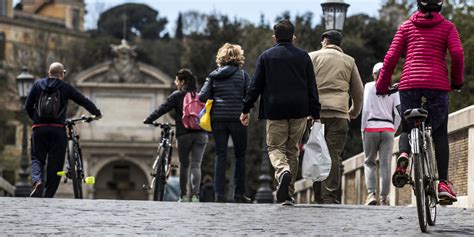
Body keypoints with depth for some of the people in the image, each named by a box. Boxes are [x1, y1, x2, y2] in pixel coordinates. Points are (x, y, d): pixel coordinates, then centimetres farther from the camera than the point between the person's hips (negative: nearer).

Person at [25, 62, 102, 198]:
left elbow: (28, 106, 8)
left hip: (39, 129, 2)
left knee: (37, 158, 9)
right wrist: (97, 113, 24)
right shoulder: (65, 88, 4)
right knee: (55, 163, 4)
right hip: (57, 129, -2)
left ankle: (37, 181, -21)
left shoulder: (38, 85, 9)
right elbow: (84, 101, 8)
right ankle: (48, 195, 1)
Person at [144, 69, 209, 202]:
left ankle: (184, 195, 13)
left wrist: (148, 120, 6)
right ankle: (195, 195, -16)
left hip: (184, 134, -2)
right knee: (196, 165, -2)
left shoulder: (177, 96, 2)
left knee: (184, 165, 12)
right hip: (200, 134, 2)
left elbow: (162, 109, -1)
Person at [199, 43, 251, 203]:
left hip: (217, 118, 2)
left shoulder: (213, 76, 7)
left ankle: (219, 193, -2)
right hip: (237, 118, -2)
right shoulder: (242, 74, 0)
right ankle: (239, 193, 6)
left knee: (220, 155, 5)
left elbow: (202, 97, 1)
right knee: (240, 155, 8)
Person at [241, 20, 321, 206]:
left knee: (275, 147, 5)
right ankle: (288, 193, 9)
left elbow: (255, 86, 1)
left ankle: (283, 171, -28)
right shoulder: (303, 56, 7)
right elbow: (312, 88, 5)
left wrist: (246, 110, 8)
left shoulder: (266, 56, 3)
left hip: (275, 111, -2)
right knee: (292, 150, 11)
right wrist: (315, 114, 8)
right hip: (299, 111, 2)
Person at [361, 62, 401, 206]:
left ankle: (371, 193, -10)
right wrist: (394, 130, 13)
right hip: (388, 129, 2)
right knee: (386, 164, 2)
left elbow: (366, 109, -5)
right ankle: (384, 198, -1)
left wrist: (363, 129, 0)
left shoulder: (370, 86, 2)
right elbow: (398, 112, 3)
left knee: (369, 162, 7)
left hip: (371, 128, -2)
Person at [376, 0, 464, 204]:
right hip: (438, 85, -1)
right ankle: (443, 183, -3)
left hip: (409, 84, 1)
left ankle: (403, 154, -16)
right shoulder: (447, 27, 8)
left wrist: (382, 86, 13)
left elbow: (391, 57, 5)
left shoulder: (406, 26, 13)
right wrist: (457, 81, 9)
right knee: (440, 134, 9)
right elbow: (457, 54, -6)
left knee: (407, 128, 18)